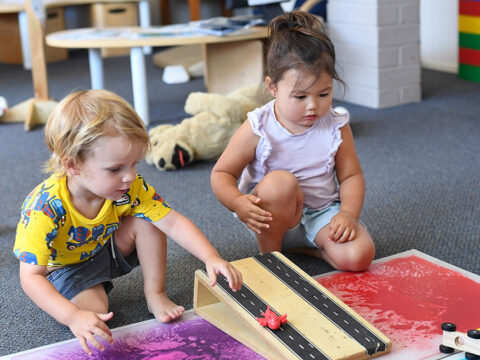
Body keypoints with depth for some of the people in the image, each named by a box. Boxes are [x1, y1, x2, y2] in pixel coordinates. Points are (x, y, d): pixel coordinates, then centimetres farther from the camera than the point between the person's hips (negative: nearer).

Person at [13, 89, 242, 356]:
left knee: (147, 219, -21)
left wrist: (211, 258, -38)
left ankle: (155, 295, -5)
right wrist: (73, 317, -49)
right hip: (65, 269, -4)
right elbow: (31, 276, -36)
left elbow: (172, 223, -23)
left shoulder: (131, 189, -23)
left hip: (107, 249, 5)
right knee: (93, 309, -32)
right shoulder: (44, 209, -38)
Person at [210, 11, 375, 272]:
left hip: (322, 213, 2)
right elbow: (221, 174, -9)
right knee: (279, 182, -36)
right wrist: (237, 202, -31)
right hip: (271, 219, -1)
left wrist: (348, 214, -19)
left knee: (358, 256, -25)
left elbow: (351, 175, 0)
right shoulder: (258, 130, -15)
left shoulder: (336, 128, -7)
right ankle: (269, 255, -11)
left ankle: (306, 248, 6)